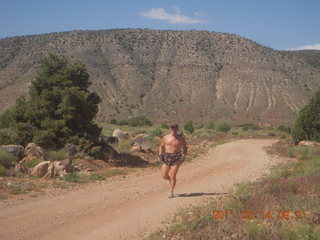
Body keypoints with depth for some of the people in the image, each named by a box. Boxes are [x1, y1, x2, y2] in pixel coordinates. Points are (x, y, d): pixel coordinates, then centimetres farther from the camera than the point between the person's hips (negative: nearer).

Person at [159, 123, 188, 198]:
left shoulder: (181, 138, 0)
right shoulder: (165, 138, 6)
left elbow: (185, 148, 10)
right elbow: (161, 146, 18)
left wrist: (184, 156, -3)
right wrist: (160, 155, 6)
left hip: (176, 158, -3)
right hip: (167, 157, 3)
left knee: (173, 176, -8)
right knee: (164, 176, 1)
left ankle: (171, 192, 5)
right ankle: (171, 180, 35)